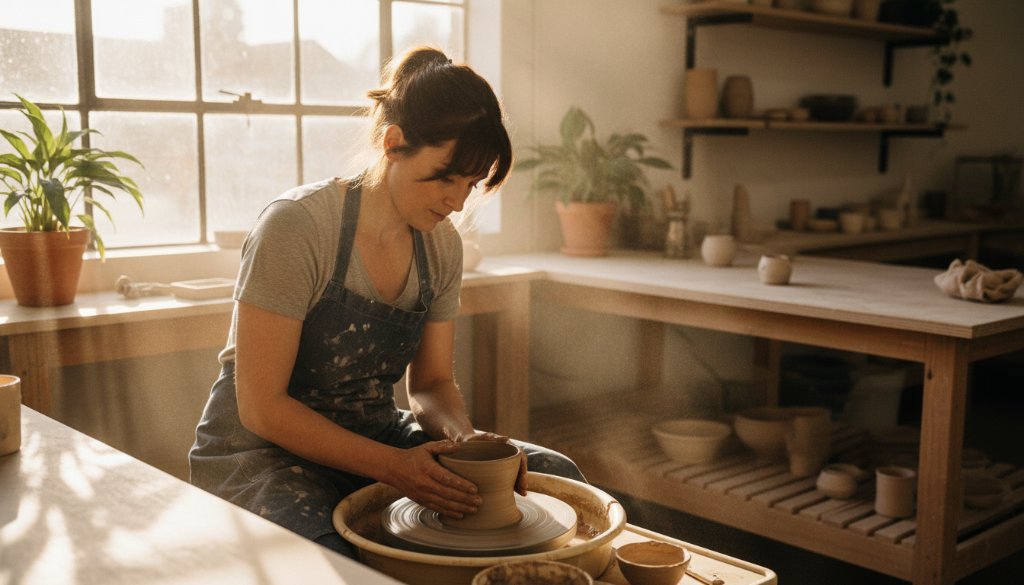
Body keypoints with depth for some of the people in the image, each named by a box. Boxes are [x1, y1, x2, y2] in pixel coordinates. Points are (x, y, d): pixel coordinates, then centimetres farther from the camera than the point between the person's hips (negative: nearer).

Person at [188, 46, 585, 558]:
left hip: (374, 435, 7)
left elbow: (431, 383, 7)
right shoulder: (296, 228, -22)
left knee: (557, 475, -3)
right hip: (265, 453, -6)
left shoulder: (441, 245, -1)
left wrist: (465, 437, -16)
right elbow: (261, 405, -20)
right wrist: (393, 465, -27)